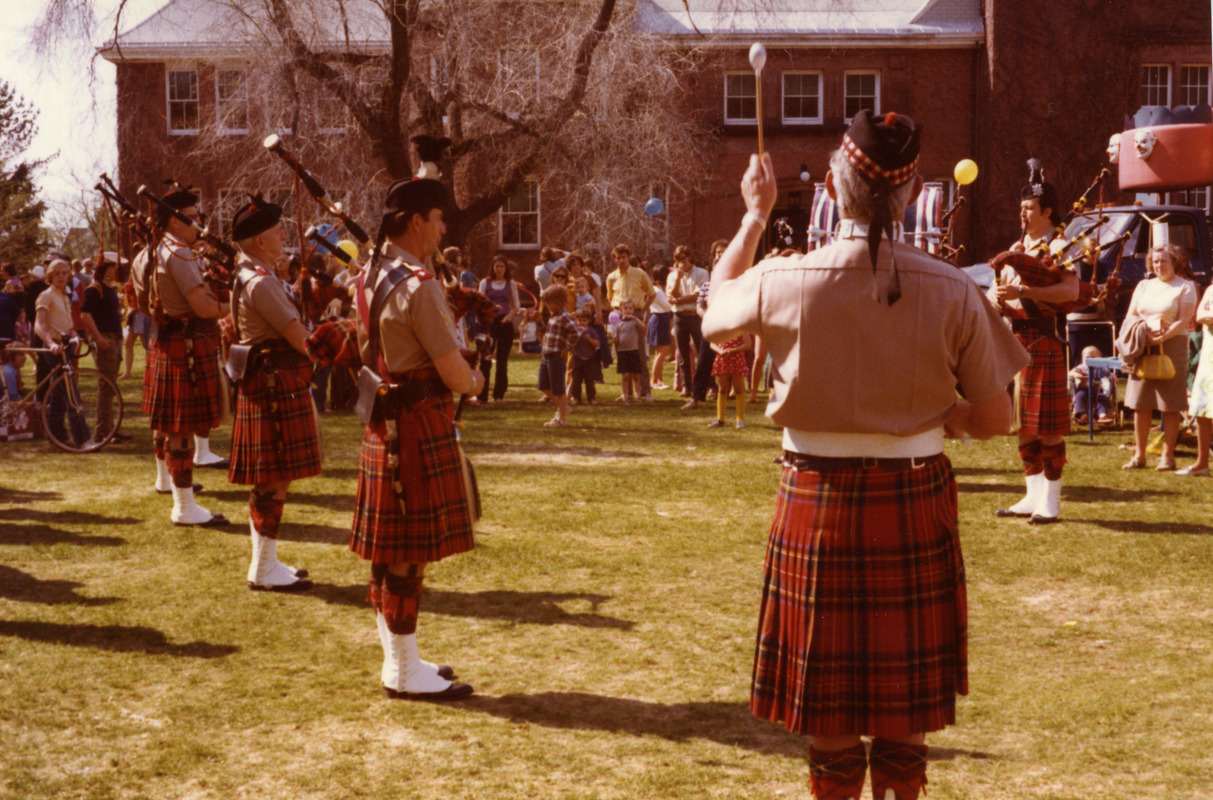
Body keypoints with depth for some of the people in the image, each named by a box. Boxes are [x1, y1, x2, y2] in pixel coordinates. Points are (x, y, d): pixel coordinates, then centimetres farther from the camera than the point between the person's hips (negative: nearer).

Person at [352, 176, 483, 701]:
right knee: (412, 552, -2)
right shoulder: (418, 286, -19)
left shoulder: (370, 278, 10)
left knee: (390, 550, 14)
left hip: (383, 421, 10)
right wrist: (474, 381, 5)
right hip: (419, 426, -10)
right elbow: (454, 374, -19)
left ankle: (399, 659, 25)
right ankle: (405, 674, 5)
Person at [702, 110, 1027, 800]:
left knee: (830, 711, 13)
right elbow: (995, 420, -3)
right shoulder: (951, 291, -11)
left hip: (819, 506, 0)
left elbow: (714, 319, 11)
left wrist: (754, 216, 18)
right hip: (917, 507, 1)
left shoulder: (784, 282, -12)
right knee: (905, 706, 15)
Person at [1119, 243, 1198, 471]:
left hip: (1172, 347, -4)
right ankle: (1139, 454, 8)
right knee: (1140, 404, 2)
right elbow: (1130, 315, 14)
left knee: (1170, 406, -2)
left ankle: (1168, 456, 4)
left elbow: (1184, 320, -8)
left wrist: (1161, 337, -20)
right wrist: (1139, 330, -8)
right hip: (1143, 349, 4)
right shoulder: (1144, 286, 17)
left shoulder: (1185, 287, 2)